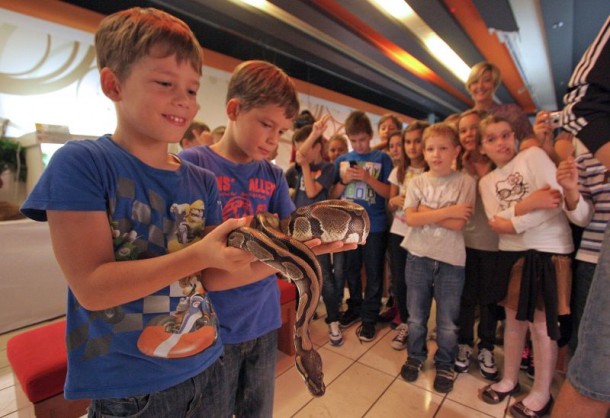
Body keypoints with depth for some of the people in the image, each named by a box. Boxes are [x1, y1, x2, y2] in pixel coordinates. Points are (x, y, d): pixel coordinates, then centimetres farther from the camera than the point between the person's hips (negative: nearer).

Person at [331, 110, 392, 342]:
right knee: (349, 270, 16)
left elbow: (389, 193, -5)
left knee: (373, 274, 8)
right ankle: (355, 307, 37)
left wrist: (368, 178, -19)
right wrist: (343, 181, -11)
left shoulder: (382, 158, -2)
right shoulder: (341, 160, 6)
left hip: (375, 226, -3)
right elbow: (332, 195, 8)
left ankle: (369, 317, 24)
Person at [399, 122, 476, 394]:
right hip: (418, 257, 2)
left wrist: (426, 211, -12)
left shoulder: (465, 182, -5)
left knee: (448, 322, 13)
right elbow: (410, 219, -12)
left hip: (451, 260, -1)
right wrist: (447, 211, -16)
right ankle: (415, 356, 38)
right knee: (416, 316, 16)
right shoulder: (417, 182, 0)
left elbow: (459, 223, -14)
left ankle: (444, 365, 36)